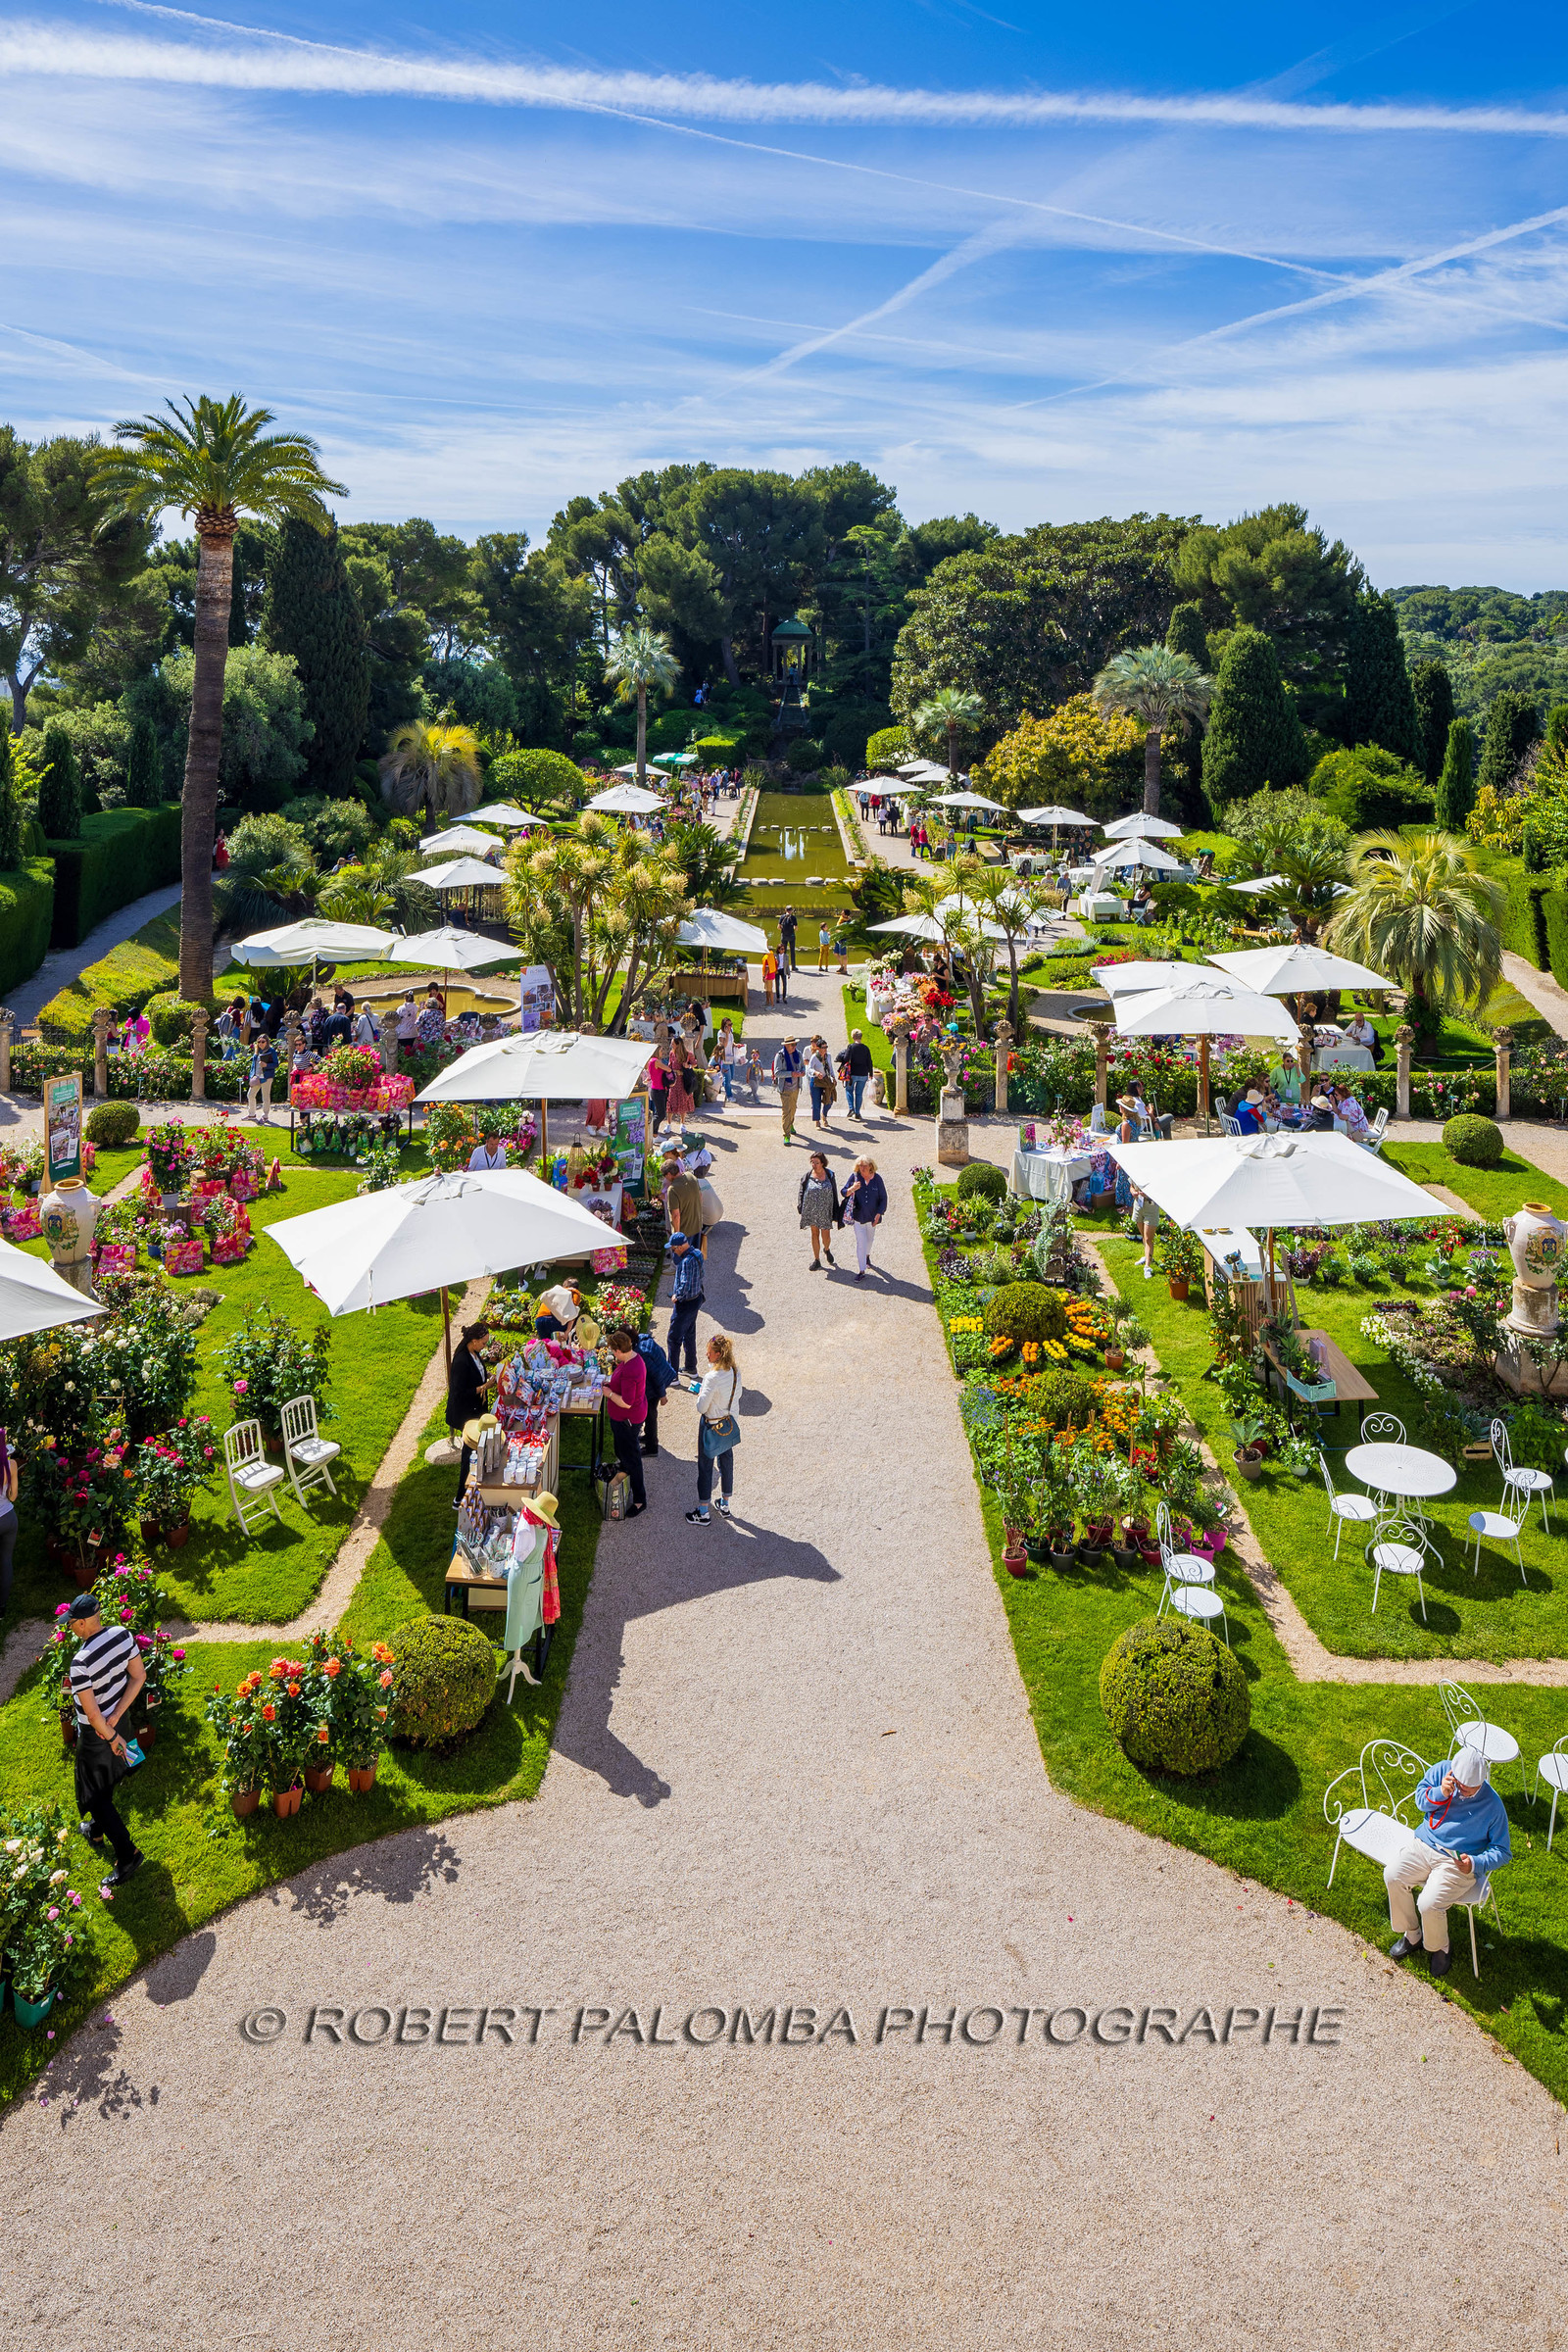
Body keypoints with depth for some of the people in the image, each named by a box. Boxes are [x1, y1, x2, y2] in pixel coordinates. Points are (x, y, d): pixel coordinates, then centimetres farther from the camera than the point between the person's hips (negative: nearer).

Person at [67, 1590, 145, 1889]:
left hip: (95, 1733, -7)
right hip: (117, 1717, 7)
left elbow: (91, 1712, -29)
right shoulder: (123, 1634, -15)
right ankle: (97, 1830, 52)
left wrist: (111, 1736, -13)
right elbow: (139, 1676, -8)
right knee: (104, 1783, 30)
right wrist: (115, 1718, -7)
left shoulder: (81, 1663, -34)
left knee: (95, 1794, 12)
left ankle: (127, 1852, 13)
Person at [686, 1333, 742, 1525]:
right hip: (729, 1423, 7)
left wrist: (700, 1394, -6)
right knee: (726, 1461, 21)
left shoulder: (712, 1377, -29)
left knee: (705, 1466, 7)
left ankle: (702, 1513, 17)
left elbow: (701, 1408, -24)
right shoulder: (735, 1372, -8)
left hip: (711, 1426, -7)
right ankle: (725, 1505, 36)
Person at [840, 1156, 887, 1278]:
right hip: (858, 1216, -2)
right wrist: (852, 1189, -25)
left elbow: (883, 1198, -1)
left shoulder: (877, 1179, -7)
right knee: (860, 1243, -6)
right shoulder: (854, 1177, -8)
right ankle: (861, 1271, -4)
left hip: (872, 1216, 2)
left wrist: (879, 1214, -9)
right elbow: (844, 1192, -2)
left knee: (869, 1238, 23)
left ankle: (867, 1255, 55)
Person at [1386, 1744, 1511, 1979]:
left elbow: (1502, 1851, -6)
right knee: (1392, 1876, -19)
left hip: (1458, 1864, -4)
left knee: (1429, 1905, -24)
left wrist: (1476, 1863, -23)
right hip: (1425, 1845, 4)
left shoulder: (1492, 1805, -14)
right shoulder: (1441, 1771, -7)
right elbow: (1420, 1798, 2)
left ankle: (1439, 1948, 11)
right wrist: (1440, 1793, -19)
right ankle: (1412, 1935, 7)